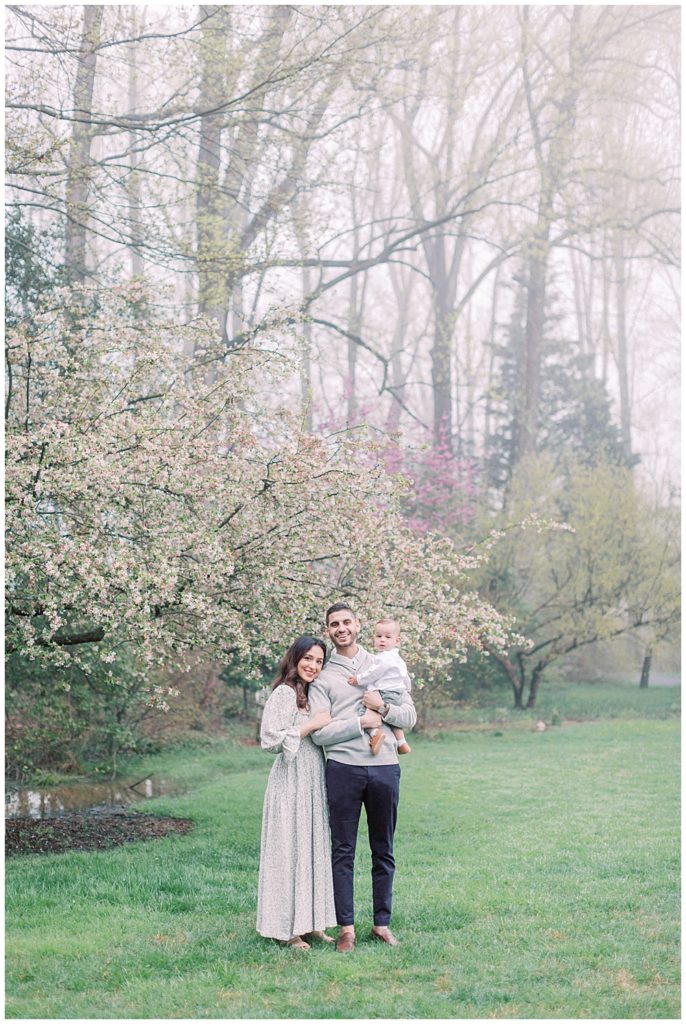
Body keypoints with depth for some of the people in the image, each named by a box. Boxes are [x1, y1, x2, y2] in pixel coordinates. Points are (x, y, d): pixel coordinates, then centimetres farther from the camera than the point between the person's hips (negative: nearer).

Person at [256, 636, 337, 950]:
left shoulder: (311, 694, 16)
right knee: (291, 850, -4)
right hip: (292, 782, -9)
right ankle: (287, 927, 2)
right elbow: (271, 739, -19)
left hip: (313, 782, 9)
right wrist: (312, 725, -17)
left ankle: (309, 923, 17)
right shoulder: (285, 692, -11)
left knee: (313, 849, 11)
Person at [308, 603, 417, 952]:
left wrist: (383, 708, -10)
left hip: (385, 767, 2)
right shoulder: (322, 677, 6)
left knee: (383, 851, 8)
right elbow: (320, 732, -4)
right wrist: (361, 723, -10)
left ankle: (382, 923, 17)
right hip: (343, 769, -2)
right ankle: (346, 927, 7)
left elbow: (410, 716, 8)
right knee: (343, 851, 1)